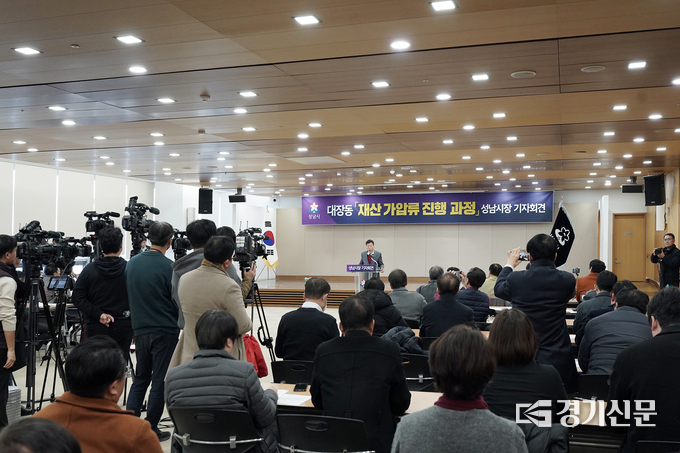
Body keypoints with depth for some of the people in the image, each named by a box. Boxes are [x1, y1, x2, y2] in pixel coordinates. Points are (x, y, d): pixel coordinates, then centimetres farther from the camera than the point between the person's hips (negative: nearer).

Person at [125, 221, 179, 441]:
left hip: (140, 329, 6)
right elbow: (178, 301, -11)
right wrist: (179, 322, 7)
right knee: (160, 381, 4)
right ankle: (151, 430, 10)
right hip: (165, 331, -6)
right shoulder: (168, 267, -15)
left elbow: (128, 296, 13)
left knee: (140, 378, 18)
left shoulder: (132, 263, 4)